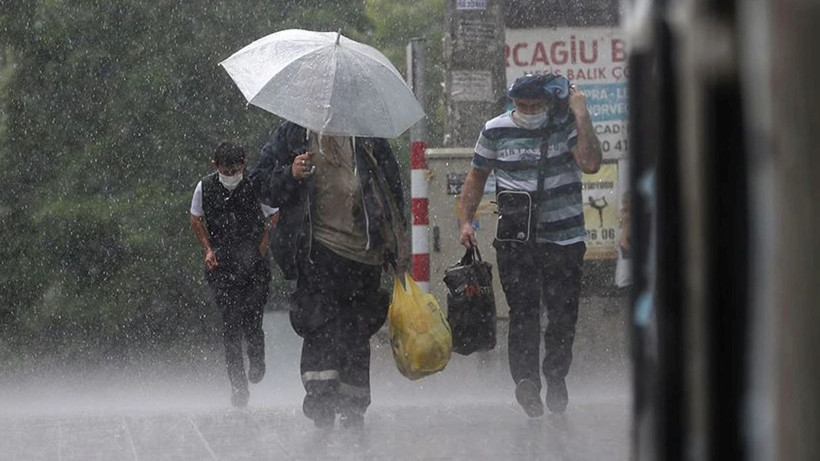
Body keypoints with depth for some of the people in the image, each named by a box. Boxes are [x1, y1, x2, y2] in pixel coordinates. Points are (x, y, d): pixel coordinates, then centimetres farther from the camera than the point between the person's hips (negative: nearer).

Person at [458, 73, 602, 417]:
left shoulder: (567, 126, -1)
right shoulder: (496, 131, 5)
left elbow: (590, 164, -17)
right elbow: (477, 175, 17)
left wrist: (581, 115, -16)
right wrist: (465, 220, 8)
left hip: (564, 238, 0)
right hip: (515, 240, 0)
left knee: (563, 313, 4)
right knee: (523, 310, -12)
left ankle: (556, 376, 23)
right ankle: (525, 380, -20)